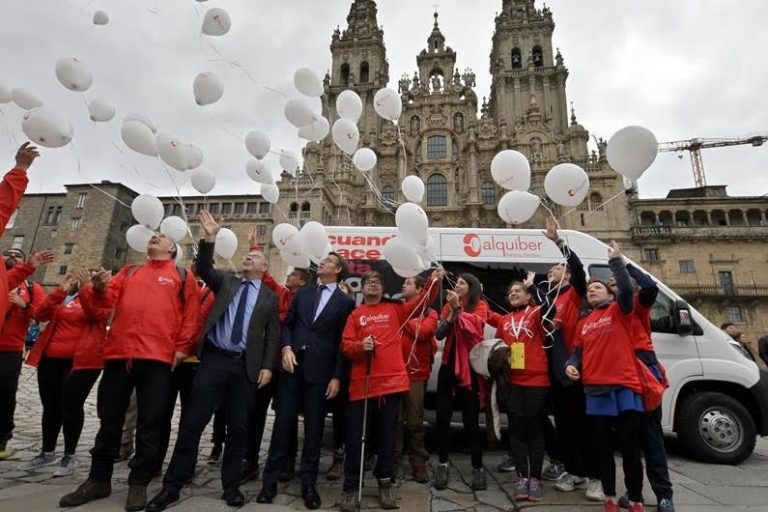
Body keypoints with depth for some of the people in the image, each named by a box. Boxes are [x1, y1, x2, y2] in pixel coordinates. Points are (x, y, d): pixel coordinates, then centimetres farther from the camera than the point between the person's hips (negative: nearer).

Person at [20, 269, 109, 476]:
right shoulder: (62, 296, 15)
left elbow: (95, 314, -17)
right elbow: (40, 315, 1)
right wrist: (61, 290, -7)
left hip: (82, 359, -5)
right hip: (51, 359, 5)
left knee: (71, 405, -5)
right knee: (50, 406, 13)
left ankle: (69, 456, 8)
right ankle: (47, 452, 28)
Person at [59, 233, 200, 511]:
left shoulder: (182, 276, 8)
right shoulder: (129, 271, 20)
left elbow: (190, 313, 3)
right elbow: (109, 298, 11)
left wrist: (182, 347, -4)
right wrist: (98, 288, -11)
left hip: (157, 356, -3)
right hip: (119, 352, 4)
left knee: (149, 421, 3)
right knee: (110, 418, 12)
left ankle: (139, 483, 16)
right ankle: (99, 480, 27)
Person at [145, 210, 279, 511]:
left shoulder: (270, 298, 8)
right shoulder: (226, 282, 13)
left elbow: (272, 335, 4)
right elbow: (203, 269, -5)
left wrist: (267, 366, -5)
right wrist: (210, 238, -15)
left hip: (246, 367, 0)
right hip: (214, 360, 1)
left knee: (238, 427, 7)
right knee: (192, 422, 3)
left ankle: (231, 485, 22)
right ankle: (172, 486, 18)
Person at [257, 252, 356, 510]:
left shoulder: (345, 302, 2)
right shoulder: (303, 293, 13)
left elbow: (343, 342, -1)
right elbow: (287, 323, 12)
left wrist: (337, 376, -5)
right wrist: (286, 347, -6)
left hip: (319, 371, -2)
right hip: (293, 366, 3)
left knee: (314, 427, 7)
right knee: (283, 422, 6)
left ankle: (308, 483, 20)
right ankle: (270, 479, 19)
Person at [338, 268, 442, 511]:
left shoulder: (395, 309, 10)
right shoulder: (355, 314, 7)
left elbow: (422, 301, 2)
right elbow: (345, 345, 1)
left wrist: (434, 281, -12)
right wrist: (360, 346, -19)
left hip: (391, 381, 1)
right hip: (361, 384, -1)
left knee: (387, 436, 12)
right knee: (355, 437, 5)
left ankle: (386, 484, 28)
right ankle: (351, 487, 19)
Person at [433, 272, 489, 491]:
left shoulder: (480, 307, -1)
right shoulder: (448, 306, 8)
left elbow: (474, 324, -20)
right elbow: (438, 333, -1)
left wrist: (458, 308, -27)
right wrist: (450, 316, -15)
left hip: (471, 367, -3)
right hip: (449, 366, 3)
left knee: (470, 420, 2)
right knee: (442, 417, 3)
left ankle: (478, 468, 16)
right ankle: (443, 465, 17)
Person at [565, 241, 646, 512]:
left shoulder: (619, 311, 4)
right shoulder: (583, 324, 16)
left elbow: (626, 289, -15)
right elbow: (578, 351, 16)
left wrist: (616, 260, -13)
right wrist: (571, 365, -4)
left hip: (624, 387, -4)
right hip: (595, 390, 5)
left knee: (629, 447, 3)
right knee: (600, 447, 10)